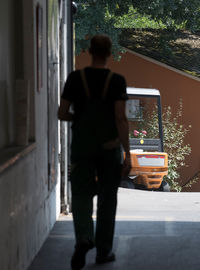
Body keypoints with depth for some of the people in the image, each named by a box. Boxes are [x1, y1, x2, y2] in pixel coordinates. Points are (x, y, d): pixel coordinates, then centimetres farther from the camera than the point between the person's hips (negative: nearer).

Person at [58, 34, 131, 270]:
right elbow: (120, 118, -12)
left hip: (82, 146, 0)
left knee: (81, 194, 4)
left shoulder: (75, 78, -4)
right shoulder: (117, 81, -8)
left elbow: (62, 114, -3)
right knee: (107, 199, 11)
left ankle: (83, 237, -23)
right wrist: (127, 154, -11)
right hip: (109, 147, 0)